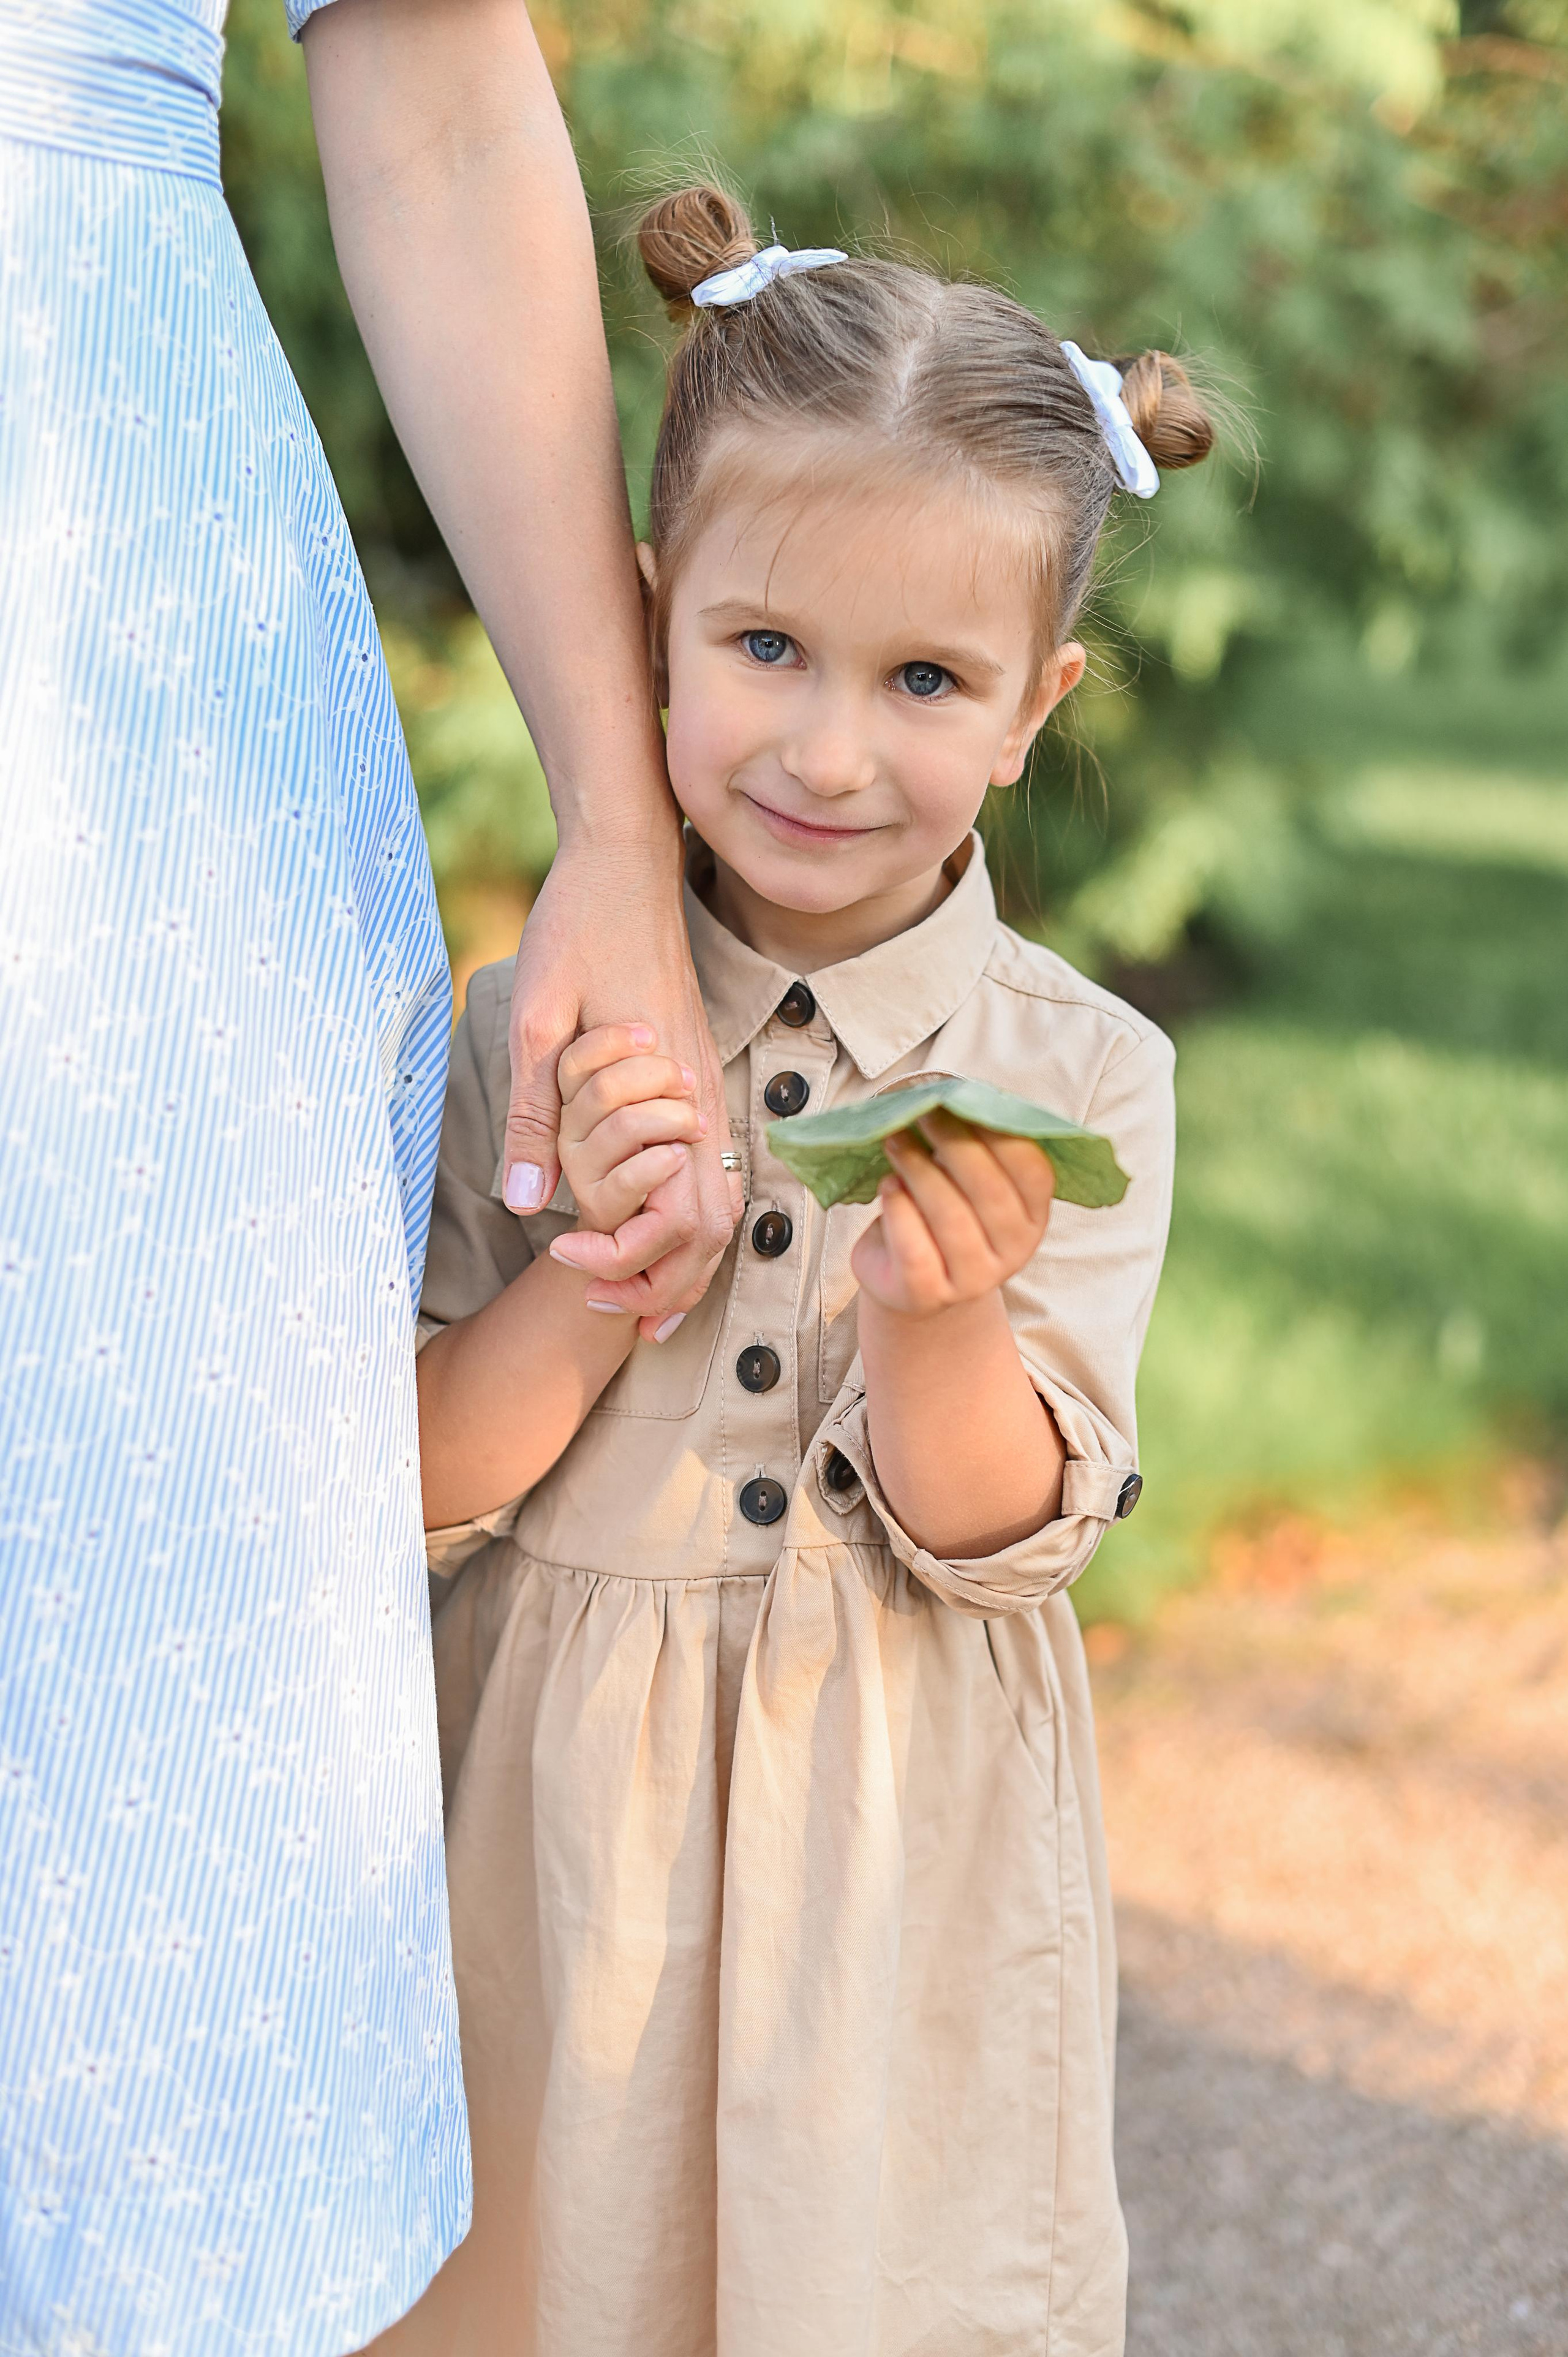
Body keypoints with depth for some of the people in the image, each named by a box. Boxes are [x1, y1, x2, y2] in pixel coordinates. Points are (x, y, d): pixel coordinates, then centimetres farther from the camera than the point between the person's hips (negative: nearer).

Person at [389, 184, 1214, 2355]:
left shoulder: (1082, 1073, -8)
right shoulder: (532, 1035, -7)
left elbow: (1008, 1534, -9)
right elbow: (407, 1496, -6)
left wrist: (936, 1315, -28)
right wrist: (592, 1276, -22)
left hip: (904, 1843, 0)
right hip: (571, 1823, 1)